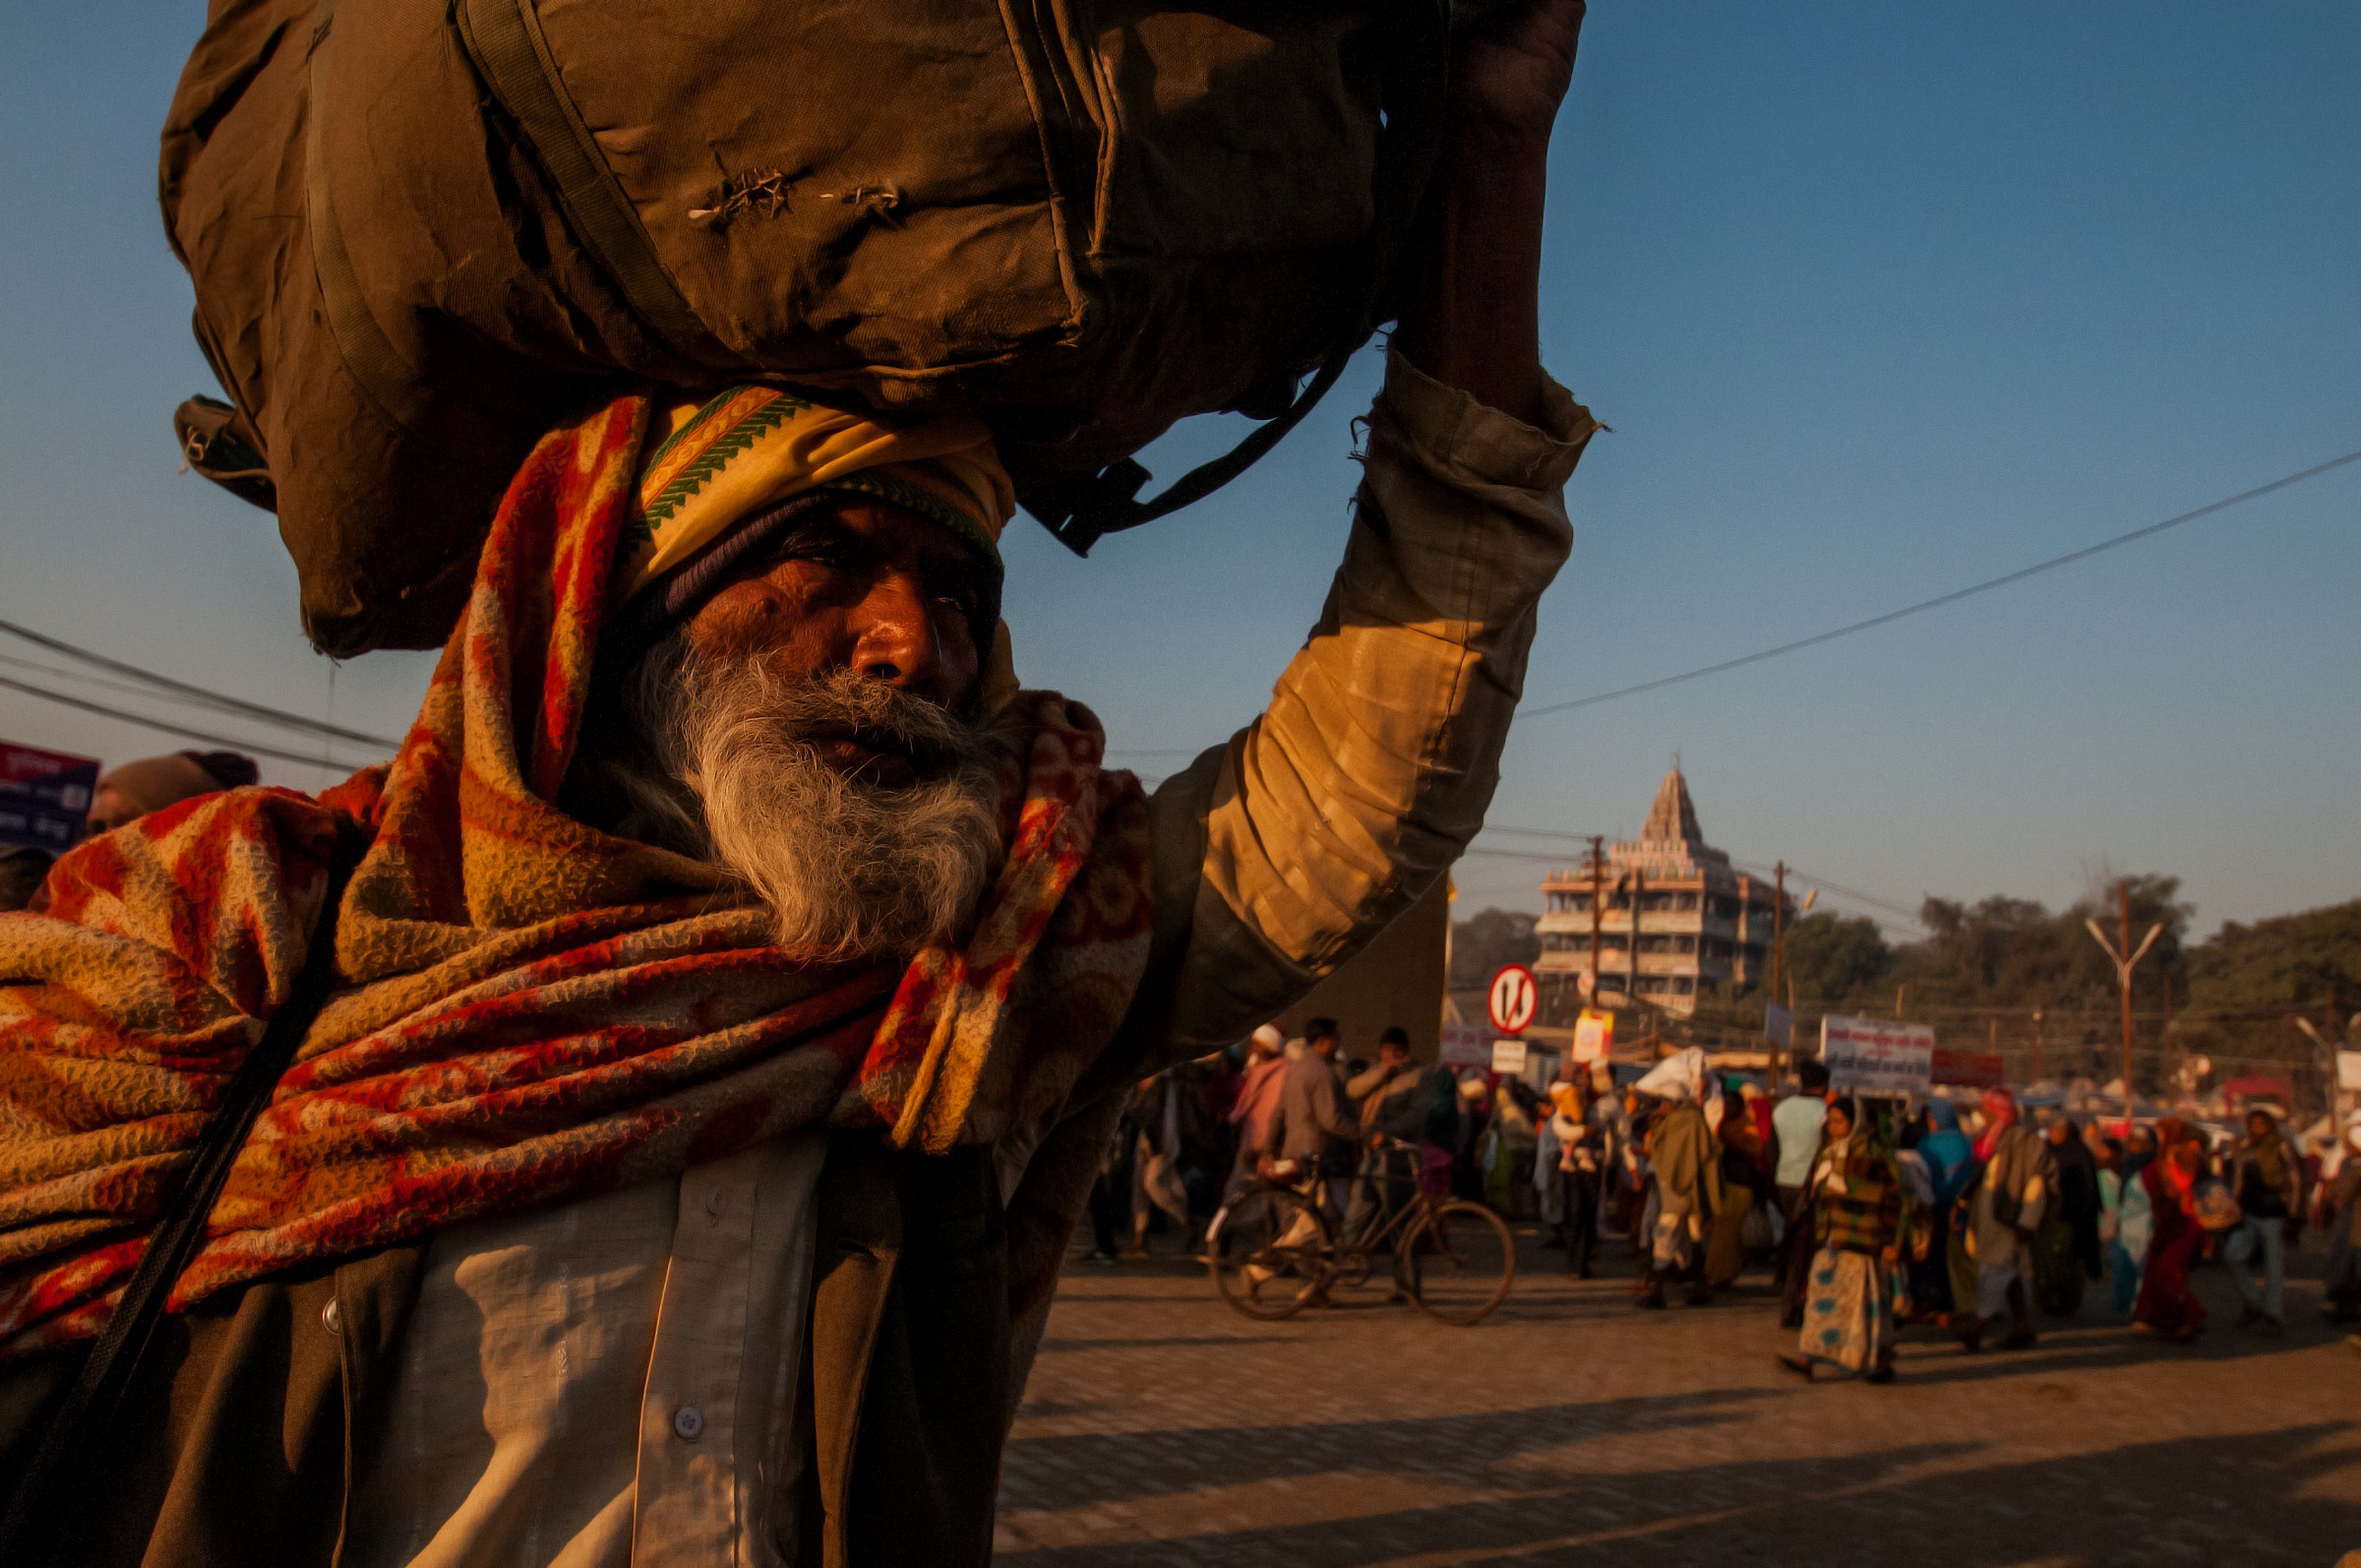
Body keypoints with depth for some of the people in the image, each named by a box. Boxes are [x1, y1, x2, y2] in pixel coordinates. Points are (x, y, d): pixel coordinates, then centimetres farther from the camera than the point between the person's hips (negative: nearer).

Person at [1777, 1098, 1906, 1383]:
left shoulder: (1873, 1151, -9)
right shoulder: (1829, 1151, 14)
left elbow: (1892, 1198, -10)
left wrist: (1891, 1241, -13)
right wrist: (1816, 1236, 21)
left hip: (1861, 1240, -7)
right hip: (1829, 1240, 7)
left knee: (1865, 1297, -2)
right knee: (1821, 1295, -1)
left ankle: (1881, 1361, 10)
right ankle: (1808, 1359, -6)